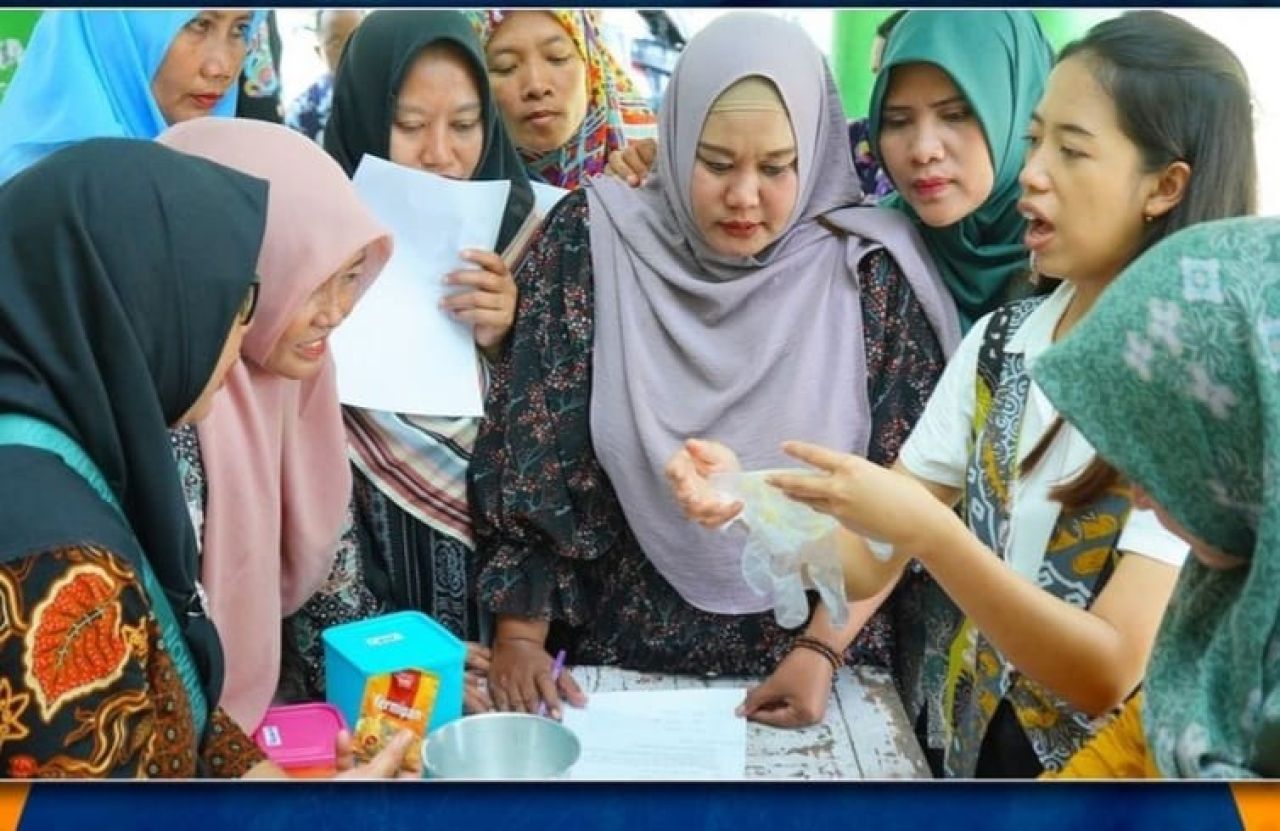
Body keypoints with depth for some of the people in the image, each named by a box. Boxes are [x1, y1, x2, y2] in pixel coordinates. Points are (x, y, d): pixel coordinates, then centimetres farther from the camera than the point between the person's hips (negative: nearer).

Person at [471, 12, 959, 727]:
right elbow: (528, 462, -2)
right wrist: (518, 637, -3)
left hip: (805, 654, 0)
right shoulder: (591, 245, -6)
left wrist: (824, 649, -7)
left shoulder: (869, 274, -5)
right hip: (622, 647, 0)